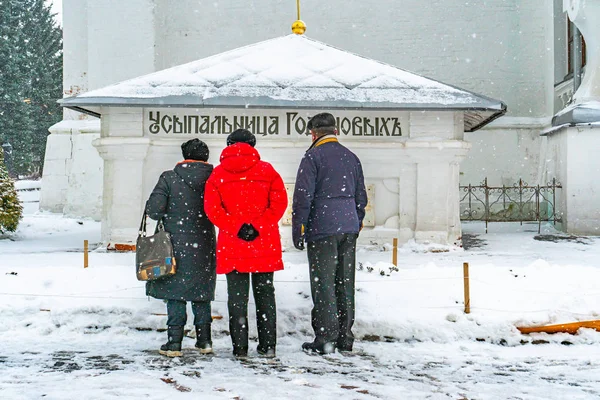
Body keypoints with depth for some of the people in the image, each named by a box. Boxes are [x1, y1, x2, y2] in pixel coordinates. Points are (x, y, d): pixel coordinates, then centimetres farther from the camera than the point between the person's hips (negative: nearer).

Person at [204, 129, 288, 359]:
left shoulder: (218, 174, 4)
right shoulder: (267, 171, 4)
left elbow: (212, 209, -6)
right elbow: (279, 203, -6)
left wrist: (236, 227, -9)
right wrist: (258, 226, -8)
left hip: (232, 245, -1)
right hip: (265, 244, 1)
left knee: (237, 296, 4)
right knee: (265, 293, 10)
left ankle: (240, 346, 4)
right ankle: (268, 345, 11)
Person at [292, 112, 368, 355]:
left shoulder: (313, 157, -5)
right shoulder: (351, 158, 15)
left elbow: (303, 196, -10)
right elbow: (361, 196, 18)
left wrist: (298, 230, -5)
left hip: (322, 228, -6)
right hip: (349, 227, 6)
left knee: (323, 283, -3)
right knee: (345, 283, 10)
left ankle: (326, 339, -4)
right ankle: (345, 338, 14)